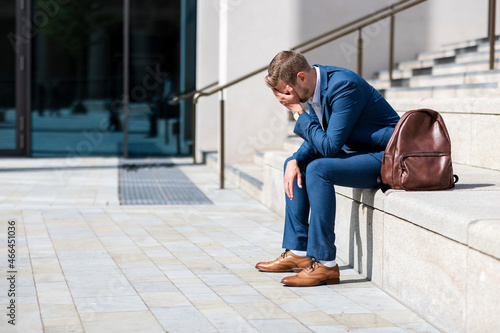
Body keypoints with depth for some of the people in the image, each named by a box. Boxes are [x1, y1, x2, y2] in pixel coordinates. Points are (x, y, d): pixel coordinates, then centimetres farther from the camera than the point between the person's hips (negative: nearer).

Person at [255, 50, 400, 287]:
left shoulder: (344, 85, -25)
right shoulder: (315, 85, 4)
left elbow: (330, 145, -27)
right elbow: (316, 140, 14)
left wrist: (298, 111, -20)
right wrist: (295, 161, -5)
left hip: (386, 157, -10)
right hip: (359, 151, 10)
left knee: (318, 169, -28)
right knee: (294, 164, 12)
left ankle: (324, 263, -24)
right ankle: (297, 252, 12)